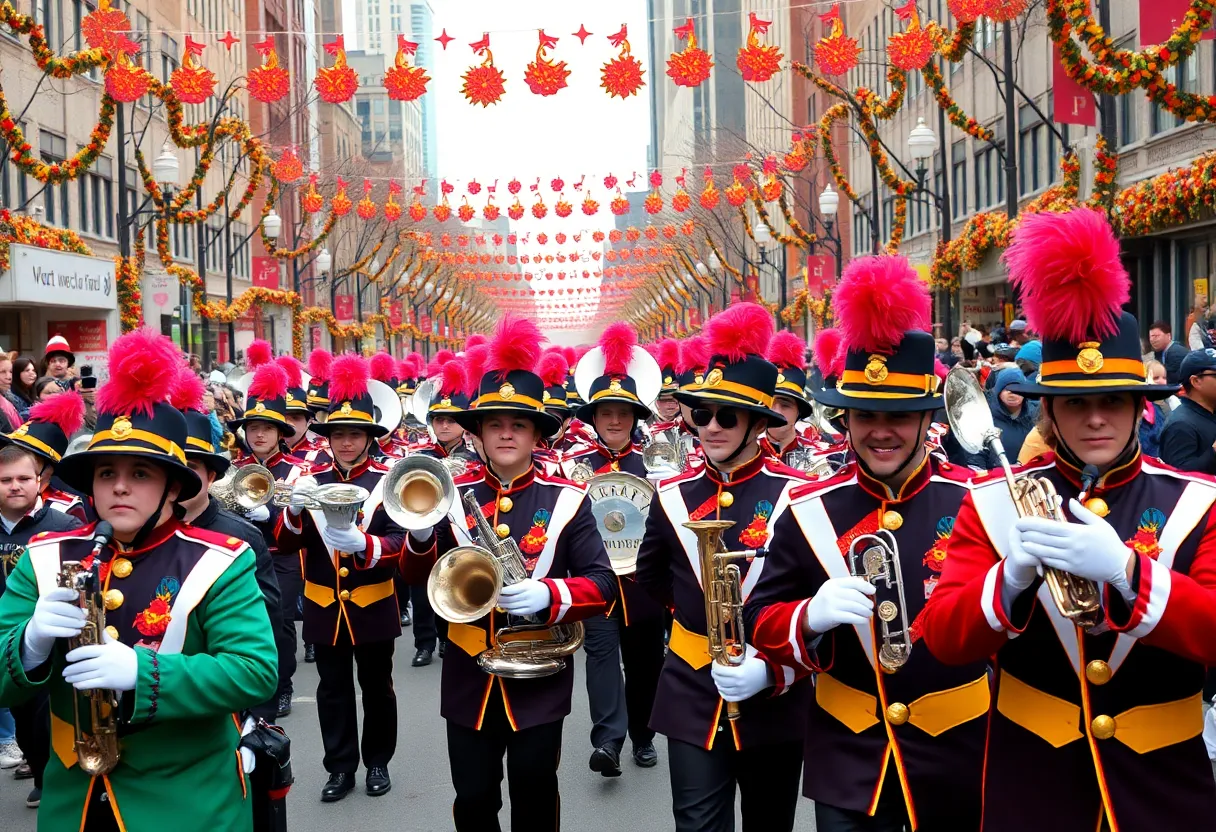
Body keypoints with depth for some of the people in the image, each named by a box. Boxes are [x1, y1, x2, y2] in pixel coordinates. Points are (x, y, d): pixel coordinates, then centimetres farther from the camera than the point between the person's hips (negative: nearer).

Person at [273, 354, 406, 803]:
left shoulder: (388, 482, -8)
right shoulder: (310, 480, 1)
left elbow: (400, 543, -16)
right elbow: (285, 543, -6)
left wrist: (361, 543, -37)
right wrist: (296, 509, -28)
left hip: (373, 605, -2)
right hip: (324, 606, 2)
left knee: (376, 688, 12)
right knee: (333, 690, 11)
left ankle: (378, 762, 28)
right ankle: (340, 766, 23)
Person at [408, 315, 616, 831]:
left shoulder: (567, 500, -7)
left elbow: (602, 585, -8)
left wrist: (548, 594, -26)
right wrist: (421, 534, -22)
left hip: (540, 677, -1)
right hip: (469, 677, 2)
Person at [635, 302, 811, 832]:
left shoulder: (796, 496, -10)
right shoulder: (672, 495, 0)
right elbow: (651, 577, 18)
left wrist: (772, 667, -21)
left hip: (775, 698, -1)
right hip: (692, 696, 2)